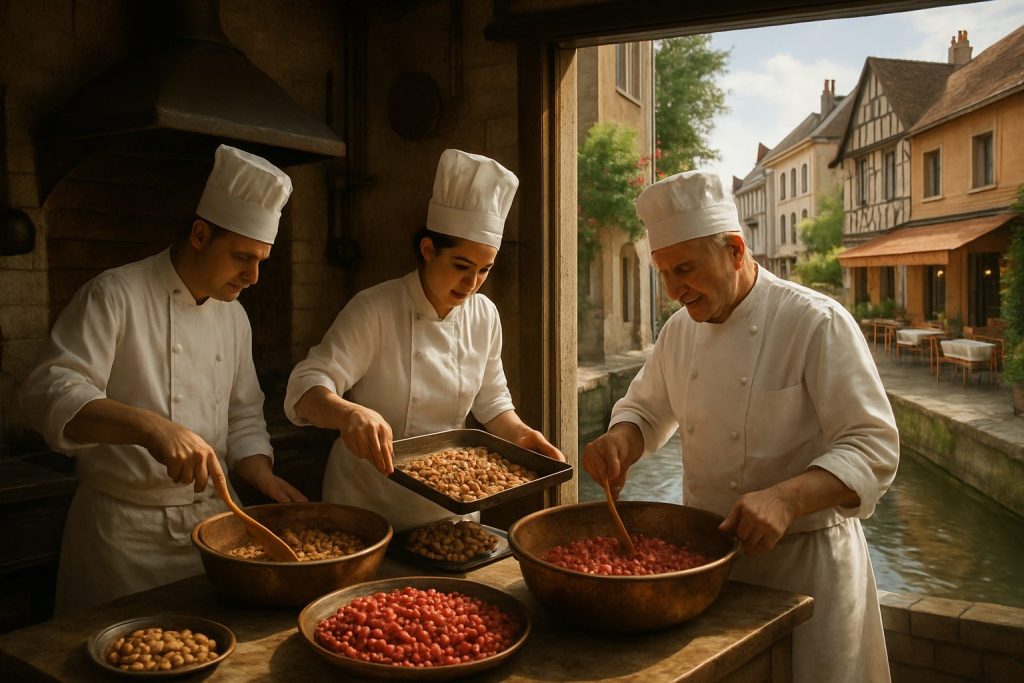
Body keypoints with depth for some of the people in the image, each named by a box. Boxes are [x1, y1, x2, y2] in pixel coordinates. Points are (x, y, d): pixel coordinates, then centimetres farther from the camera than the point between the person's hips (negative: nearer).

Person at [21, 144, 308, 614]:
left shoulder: (233, 315, 9)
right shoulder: (116, 295, -11)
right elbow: (50, 392, -22)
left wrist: (262, 477, -2)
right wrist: (149, 426, -36)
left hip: (212, 518, 6)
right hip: (125, 530, -5)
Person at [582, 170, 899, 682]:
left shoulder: (817, 323, -18)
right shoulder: (681, 329, 3)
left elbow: (871, 448, -21)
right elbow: (646, 410, 15)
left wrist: (785, 499, -37)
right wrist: (619, 441, -9)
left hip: (803, 558, -6)